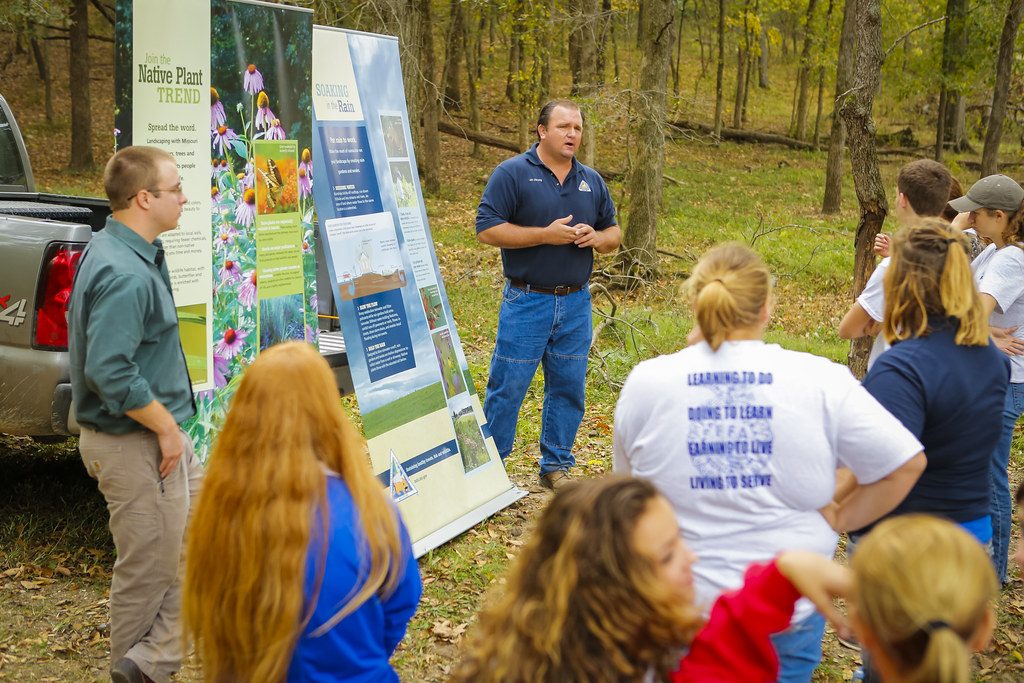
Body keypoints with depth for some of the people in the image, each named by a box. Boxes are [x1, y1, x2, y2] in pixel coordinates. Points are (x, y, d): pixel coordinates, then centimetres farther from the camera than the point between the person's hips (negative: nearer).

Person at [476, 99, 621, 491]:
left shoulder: (591, 181, 12)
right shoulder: (512, 173, -5)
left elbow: (613, 233, 18)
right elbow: (487, 229, -12)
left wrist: (596, 238, -6)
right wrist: (546, 235, -17)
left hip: (576, 302, 5)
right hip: (526, 301, -5)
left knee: (569, 388, 10)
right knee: (507, 387, -1)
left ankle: (556, 465, 23)